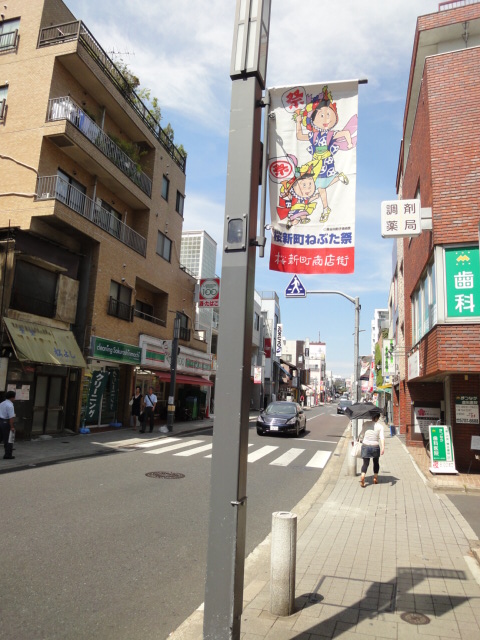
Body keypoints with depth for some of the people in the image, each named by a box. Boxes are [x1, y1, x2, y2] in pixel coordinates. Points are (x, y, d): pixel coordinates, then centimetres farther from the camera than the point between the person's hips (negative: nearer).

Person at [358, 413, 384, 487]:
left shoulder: (366, 423, -3)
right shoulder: (380, 426, -5)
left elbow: (362, 434, 2)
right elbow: (382, 437, -16)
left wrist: (358, 439, 19)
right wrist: (383, 447, -23)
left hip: (365, 446, 0)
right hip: (375, 447, 0)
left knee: (365, 463, 5)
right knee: (376, 462, 24)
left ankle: (362, 476, -20)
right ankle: (375, 478, 29)